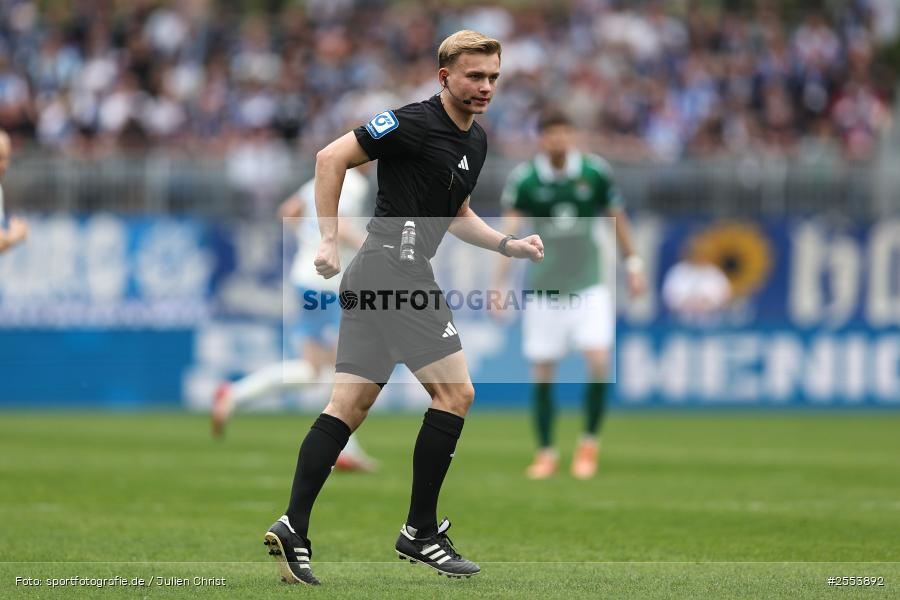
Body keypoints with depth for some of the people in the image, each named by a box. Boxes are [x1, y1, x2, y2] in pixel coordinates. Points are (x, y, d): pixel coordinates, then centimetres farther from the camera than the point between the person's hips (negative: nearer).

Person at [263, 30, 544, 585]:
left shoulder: (476, 142, 16)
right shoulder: (414, 123, -13)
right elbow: (331, 158, -14)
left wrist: (509, 244, 14)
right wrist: (330, 241, -17)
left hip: (372, 277, 9)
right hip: (396, 267, -9)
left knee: (350, 406, 4)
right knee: (456, 393, -6)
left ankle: (294, 529, 0)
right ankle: (421, 532, 1)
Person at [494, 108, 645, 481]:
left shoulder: (595, 172, -4)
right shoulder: (524, 178, -8)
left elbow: (617, 216, 9)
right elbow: (509, 226, -13)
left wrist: (633, 264, 11)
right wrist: (500, 278, -23)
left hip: (588, 285, 0)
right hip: (544, 289, 0)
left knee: (598, 359, -15)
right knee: (542, 371, 3)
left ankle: (589, 443, 3)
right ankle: (545, 452, 18)